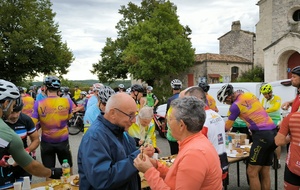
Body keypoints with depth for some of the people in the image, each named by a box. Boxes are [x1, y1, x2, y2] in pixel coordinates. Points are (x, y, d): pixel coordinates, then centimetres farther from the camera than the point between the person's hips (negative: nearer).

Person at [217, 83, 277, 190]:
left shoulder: (236, 105, -7)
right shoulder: (250, 95, 14)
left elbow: (227, 127, 5)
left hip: (262, 135, -8)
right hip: (273, 132, 8)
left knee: (252, 172, 0)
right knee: (265, 172, 13)